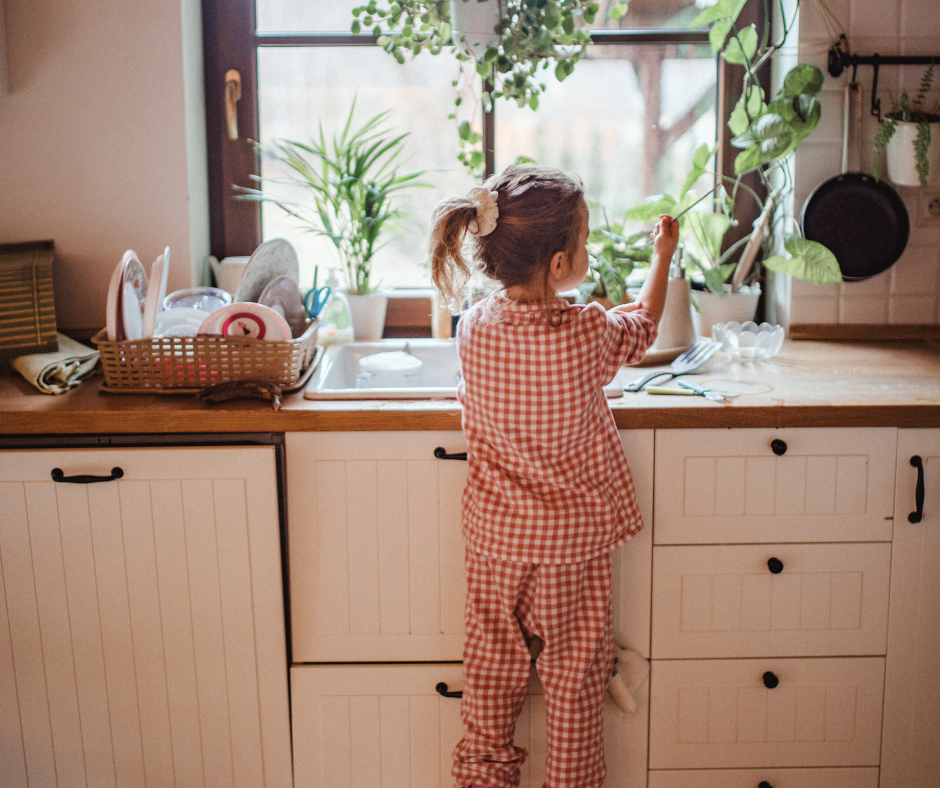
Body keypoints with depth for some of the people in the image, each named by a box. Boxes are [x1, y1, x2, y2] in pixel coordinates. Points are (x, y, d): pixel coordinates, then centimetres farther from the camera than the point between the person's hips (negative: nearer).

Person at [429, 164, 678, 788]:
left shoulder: (473, 328, -10)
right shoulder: (590, 334, -20)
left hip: (496, 531, 3)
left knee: (493, 664, 18)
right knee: (575, 671, 13)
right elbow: (644, 325, 3)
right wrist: (663, 257, 20)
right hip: (574, 537, -3)